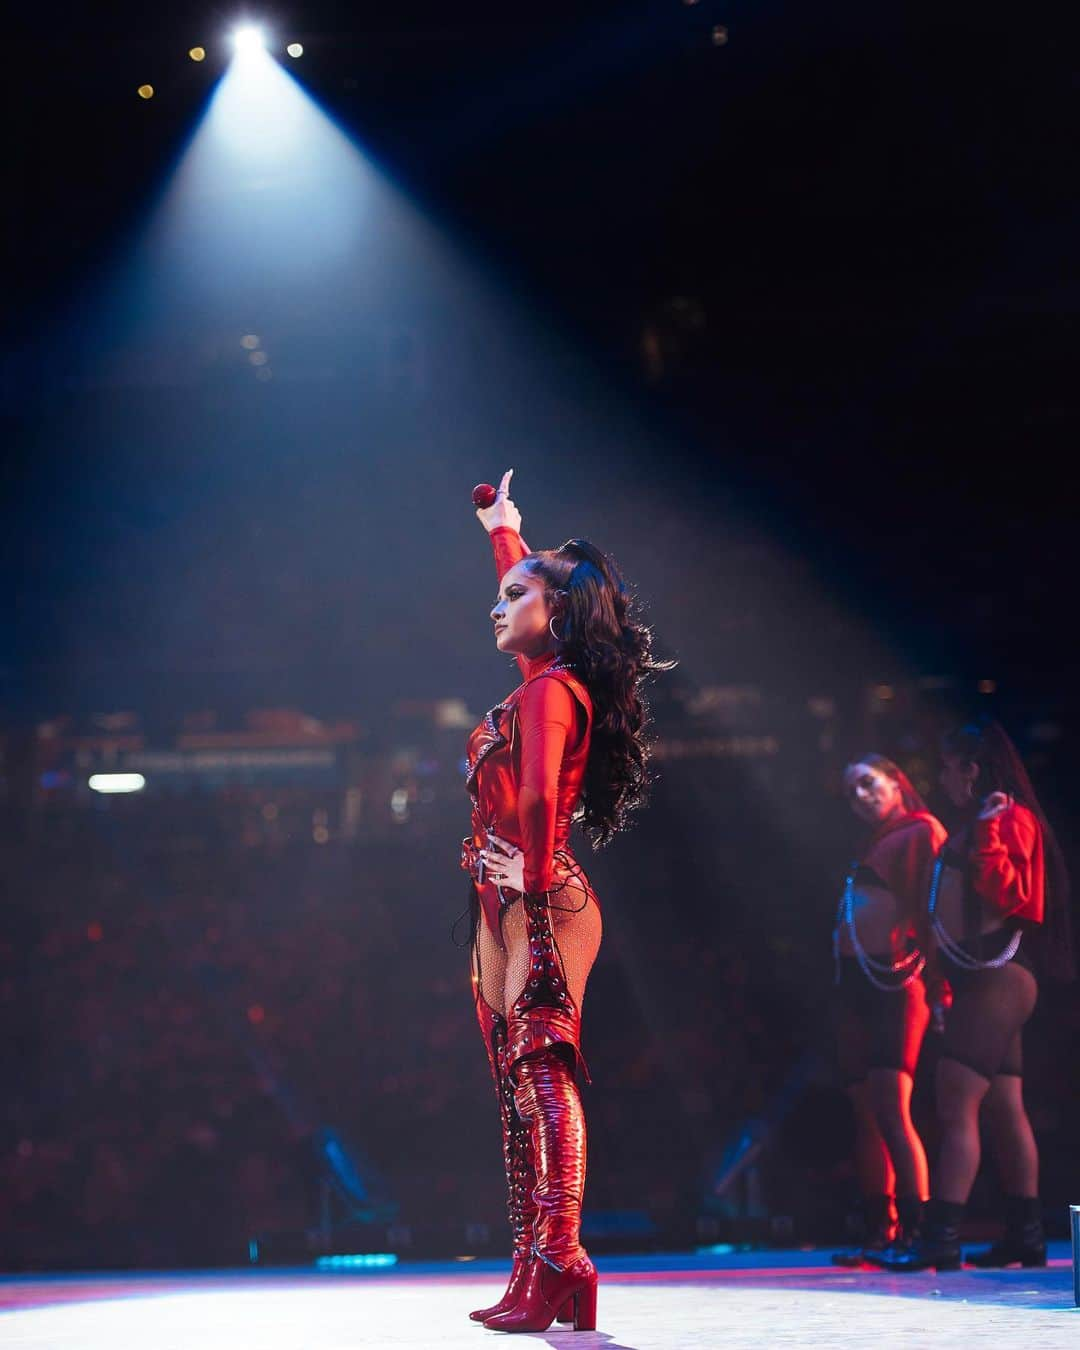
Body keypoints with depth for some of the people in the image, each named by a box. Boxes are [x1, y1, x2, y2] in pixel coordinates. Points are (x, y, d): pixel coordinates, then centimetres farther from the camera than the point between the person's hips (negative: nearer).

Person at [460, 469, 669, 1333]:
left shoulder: (550, 691, -10)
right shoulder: (543, 681, 18)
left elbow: (538, 793, -27)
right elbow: (526, 588, 38)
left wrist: (536, 874, -19)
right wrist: (504, 531, 51)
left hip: (540, 905, -10)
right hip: (504, 906, 10)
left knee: (543, 1073, -17)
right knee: (519, 1084, 6)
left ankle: (559, 1264, -24)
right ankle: (534, 1275, 6)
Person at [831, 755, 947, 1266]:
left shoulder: (922, 832, -2)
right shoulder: (870, 846, 23)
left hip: (895, 981, -9)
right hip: (854, 982, 9)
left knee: (891, 1110, -15)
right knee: (866, 1112, 8)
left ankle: (915, 1232, -15)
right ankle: (879, 1233, 11)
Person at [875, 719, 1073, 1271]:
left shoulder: (1012, 819, -9)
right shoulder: (974, 827, 20)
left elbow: (1011, 894, -22)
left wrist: (988, 831, -24)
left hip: (998, 978, -10)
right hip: (980, 980, 10)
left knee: (956, 1106, -15)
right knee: (1003, 1108, 10)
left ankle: (941, 1237, -18)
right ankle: (1025, 1235, 14)